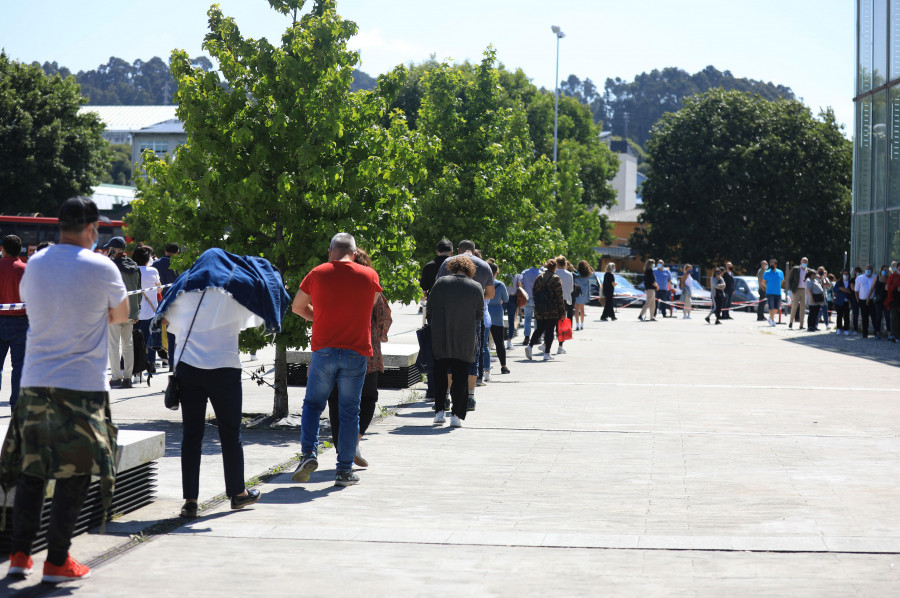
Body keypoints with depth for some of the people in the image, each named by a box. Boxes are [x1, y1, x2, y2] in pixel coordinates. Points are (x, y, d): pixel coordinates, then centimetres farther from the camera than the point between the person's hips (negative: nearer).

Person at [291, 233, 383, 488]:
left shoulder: (317, 274, 0)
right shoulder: (369, 276, 2)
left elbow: (297, 306, 13)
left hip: (324, 349, 0)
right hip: (356, 353, 0)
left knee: (312, 404, 15)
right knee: (349, 412, 6)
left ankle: (308, 453, -2)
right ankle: (344, 470, 7)